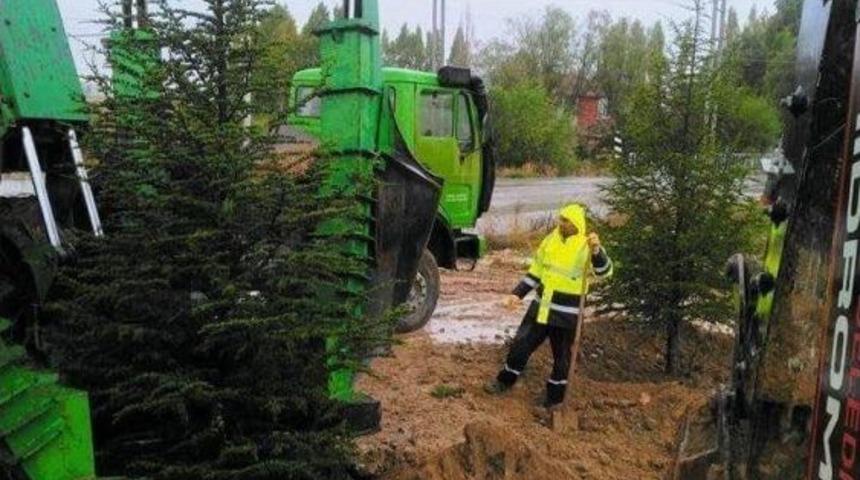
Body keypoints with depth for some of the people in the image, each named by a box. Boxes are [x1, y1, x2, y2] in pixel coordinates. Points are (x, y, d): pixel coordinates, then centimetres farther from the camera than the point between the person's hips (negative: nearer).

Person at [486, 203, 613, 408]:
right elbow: (535, 272, 11)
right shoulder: (551, 240, 3)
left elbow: (604, 271, -31)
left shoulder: (586, 248, -15)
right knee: (521, 344, 13)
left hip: (566, 313, -5)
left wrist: (597, 250, -49)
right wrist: (518, 294, 5)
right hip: (541, 306, 5)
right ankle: (505, 381, 32)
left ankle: (555, 395, 29)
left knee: (561, 356, 10)